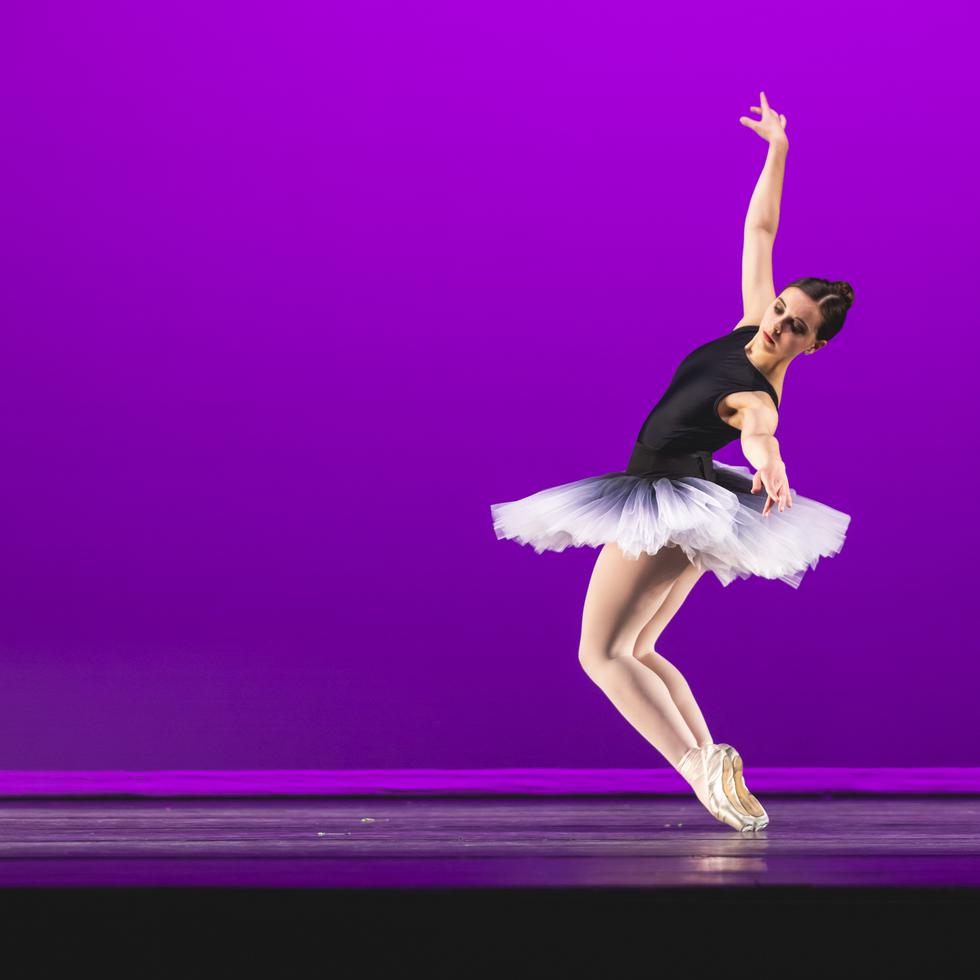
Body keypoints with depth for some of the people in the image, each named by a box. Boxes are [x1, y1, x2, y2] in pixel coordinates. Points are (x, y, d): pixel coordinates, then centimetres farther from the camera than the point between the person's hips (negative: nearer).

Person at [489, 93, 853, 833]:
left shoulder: (758, 400, -26)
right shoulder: (751, 324, -5)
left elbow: (758, 431, -51)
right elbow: (760, 230, 5)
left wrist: (767, 462, -74)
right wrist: (778, 147, 9)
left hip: (665, 510, -10)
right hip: (690, 515, 10)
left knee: (603, 653, -11)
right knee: (636, 650, 15)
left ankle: (699, 767, -28)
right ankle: (711, 765, 0)